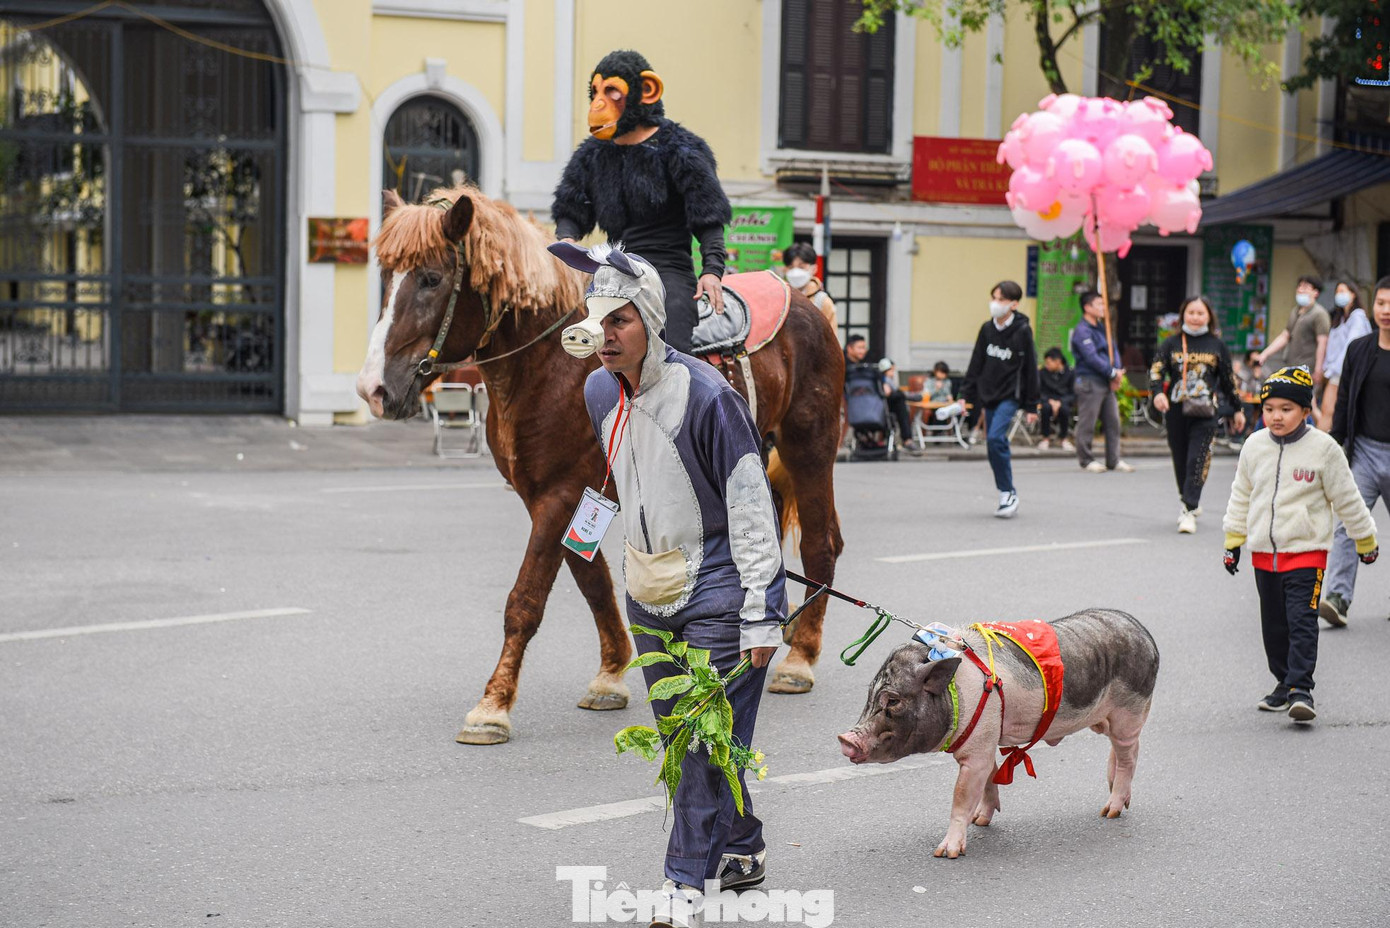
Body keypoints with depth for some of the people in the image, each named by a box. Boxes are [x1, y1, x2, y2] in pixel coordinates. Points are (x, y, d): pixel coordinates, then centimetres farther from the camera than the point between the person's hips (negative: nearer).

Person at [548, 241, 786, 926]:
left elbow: (751, 508, -17)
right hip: (649, 591, 8)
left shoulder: (706, 395, -20)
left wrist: (761, 612, -18)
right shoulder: (600, 393, 2)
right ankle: (742, 849, 30)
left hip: (715, 588, -7)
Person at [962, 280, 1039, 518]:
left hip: (1011, 395, -6)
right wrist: (967, 395, 6)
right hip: (988, 395, 6)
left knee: (995, 438, -20)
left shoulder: (1022, 331, -7)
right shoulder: (987, 329, 6)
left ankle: (1008, 493, -10)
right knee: (996, 445, 7)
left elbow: (1030, 369, -4)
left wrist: (1031, 406, -4)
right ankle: (1006, 496, 16)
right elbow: (976, 364, 12)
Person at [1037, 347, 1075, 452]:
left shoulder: (1070, 373, -3)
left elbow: (1073, 395, -5)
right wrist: (1050, 401, -18)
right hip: (1047, 401, 1)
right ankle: (1046, 438, -16)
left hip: (1063, 402, -1)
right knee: (1046, 407, -35)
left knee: (1064, 409, -36)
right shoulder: (1042, 373, 0)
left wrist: (1059, 402, -21)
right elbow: (1038, 392, 0)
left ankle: (1063, 438, -9)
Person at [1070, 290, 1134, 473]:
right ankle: (1086, 460, 6)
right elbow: (1091, 358, -18)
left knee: (1113, 421, 7)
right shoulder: (1082, 331, -11)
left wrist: (1115, 373, -1)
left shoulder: (1101, 328, 17)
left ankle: (1113, 460, 12)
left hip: (1106, 383, 9)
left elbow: (1111, 351, 17)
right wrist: (1112, 373, -15)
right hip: (1089, 382, -9)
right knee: (1087, 423, -2)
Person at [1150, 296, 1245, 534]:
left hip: (1205, 411, -2)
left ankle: (1189, 511, -14)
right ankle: (1190, 502, 30)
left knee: (1197, 460, -13)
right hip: (1176, 409, 2)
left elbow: (1229, 379, 14)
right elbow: (1156, 370, -3)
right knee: (1180, 459, 10)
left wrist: (1238, 410, 16)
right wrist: (1158, 393, -22)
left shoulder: (1217, 345, 7)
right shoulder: (1171, 343, 7)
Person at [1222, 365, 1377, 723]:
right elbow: (1241, 497, 14)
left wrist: (1366, 541, 8)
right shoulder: (1254, 447, 2)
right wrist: (1233, 543, 16)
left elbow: (1347, 499, 0)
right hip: (1264, 553, 5)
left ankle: (1301, 690, -13)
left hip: (1306, 552, -4)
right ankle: (1284, 684, 24)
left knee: (1302, 623, -12)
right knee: (1274, 625, 11)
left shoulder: (1323, 448, -9)